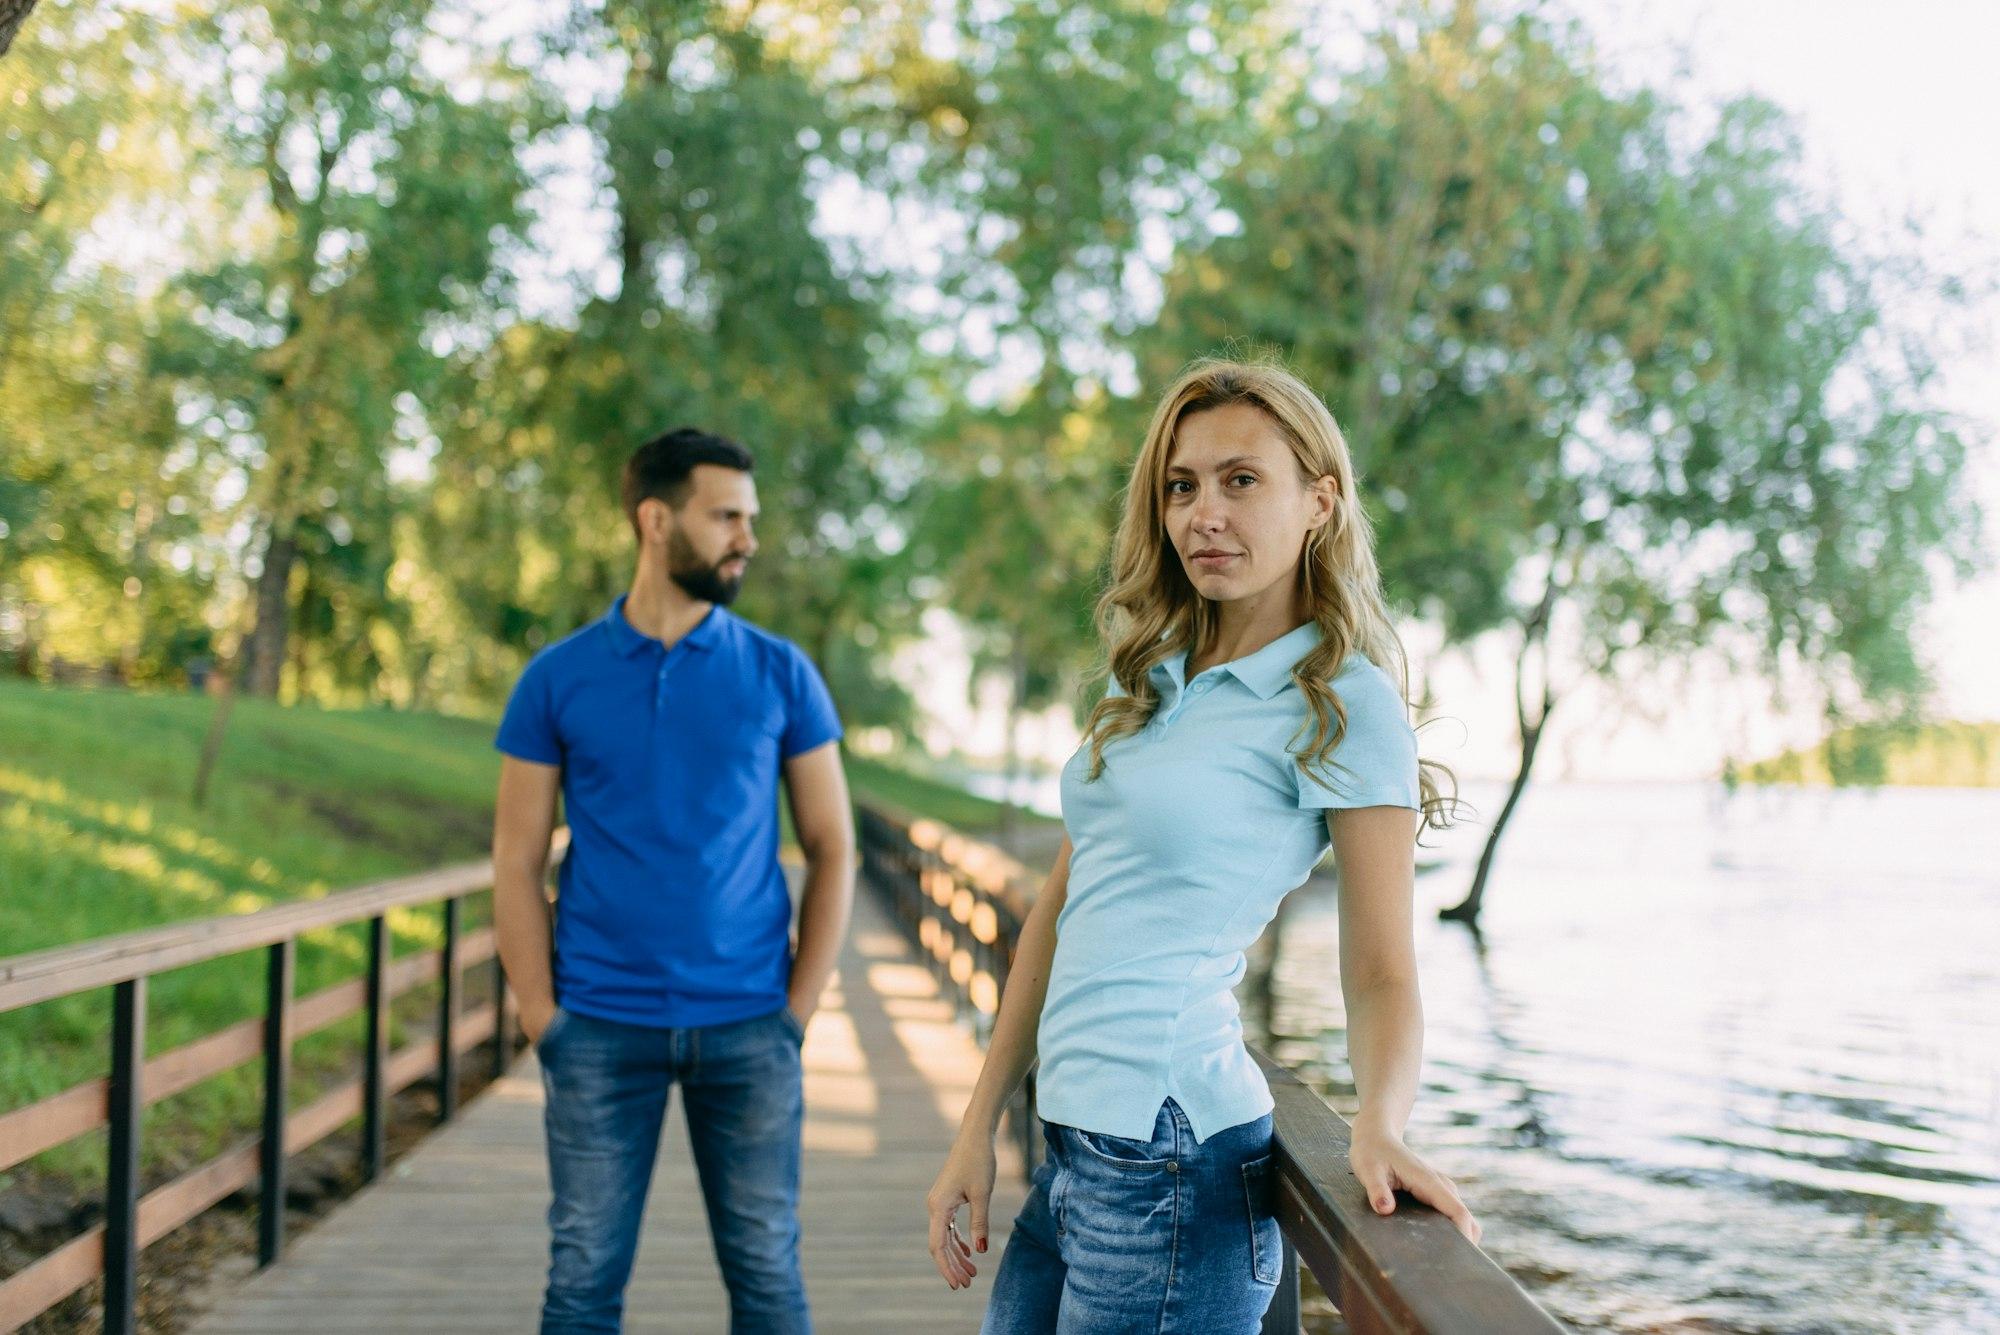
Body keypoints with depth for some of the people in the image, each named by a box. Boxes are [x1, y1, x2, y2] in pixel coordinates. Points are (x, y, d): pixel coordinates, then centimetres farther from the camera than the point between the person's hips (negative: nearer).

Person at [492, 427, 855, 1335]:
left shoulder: (780, 674, 3)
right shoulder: (557, 679, 2)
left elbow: (832, 850, 4)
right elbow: (517, 862, 3)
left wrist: (798, 1011, -2)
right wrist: (541, 1021, -4)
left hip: (746, 1028, 0)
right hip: (601, 1028, 0)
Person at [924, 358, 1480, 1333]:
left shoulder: (1345, 702, -8)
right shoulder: (1148, 676, 12)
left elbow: (1379, 976, -10)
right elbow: (1061, 908, 12)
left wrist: (1379, 1122, -30)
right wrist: (979, 1130, 11)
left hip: (1168, 1157, -7)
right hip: (1073, 1146, 7)